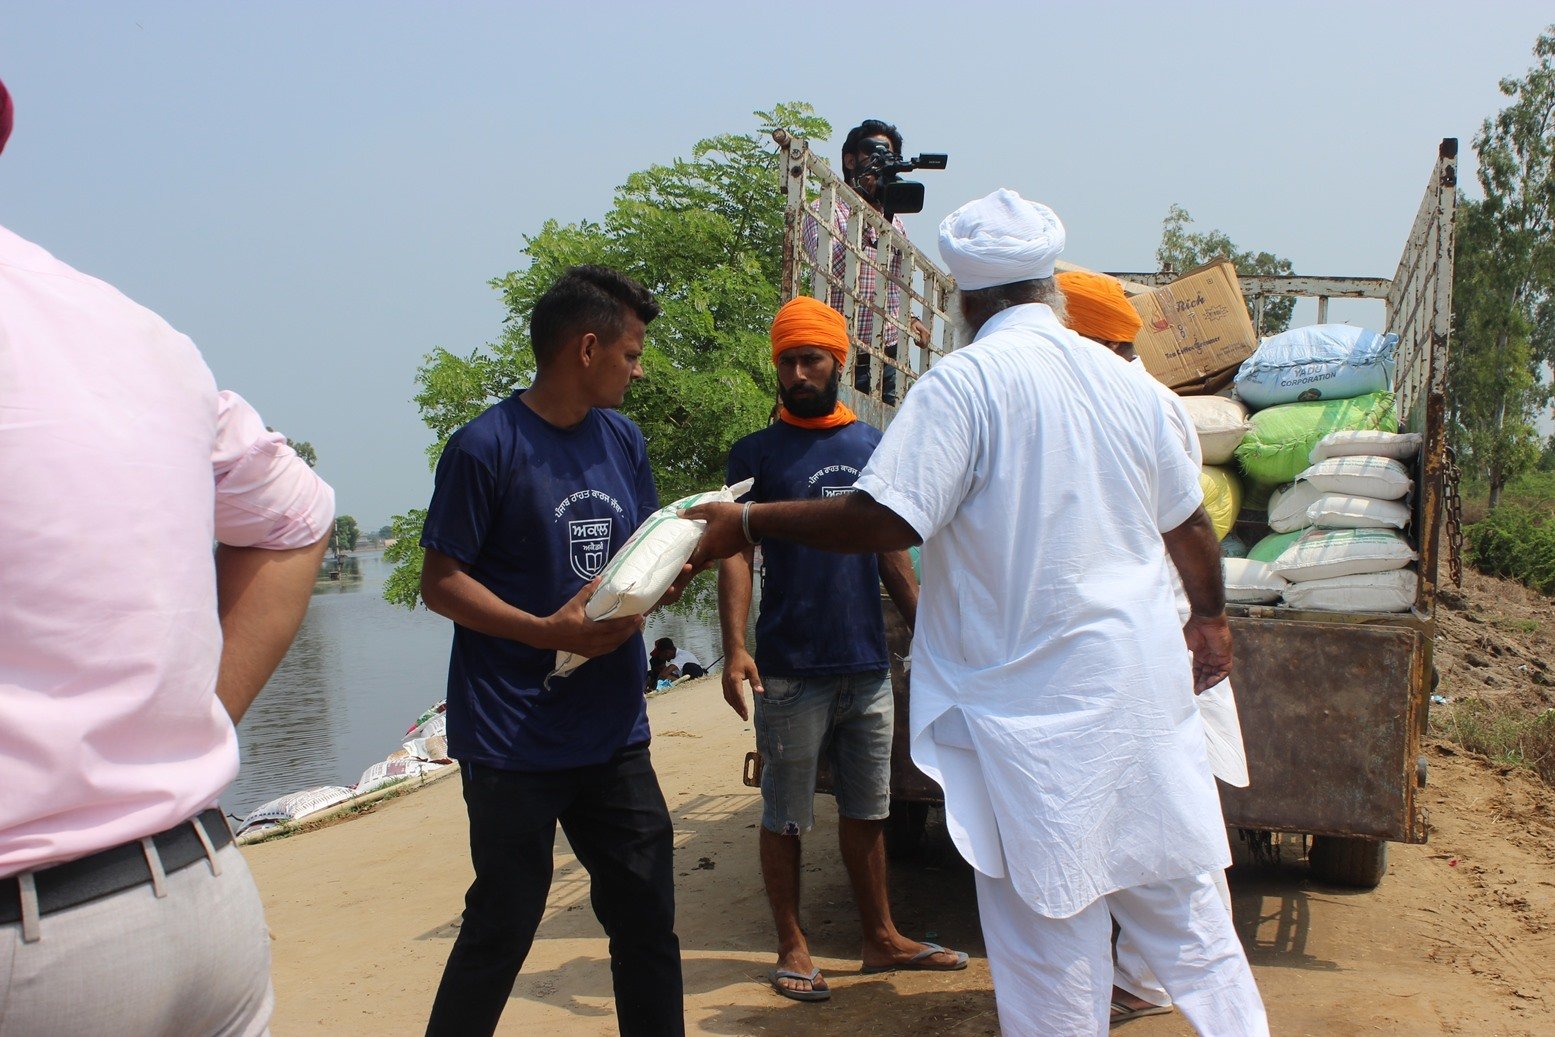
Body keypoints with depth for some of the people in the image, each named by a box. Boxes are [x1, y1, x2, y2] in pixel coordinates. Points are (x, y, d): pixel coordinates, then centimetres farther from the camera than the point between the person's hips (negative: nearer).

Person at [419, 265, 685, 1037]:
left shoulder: (622, 439, 11)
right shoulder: (486, 446, -10)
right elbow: (441, 582, -10)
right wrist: (547, 631, -23)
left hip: (613, 733, 6)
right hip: (514, 738, -6)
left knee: (646, 914, 11)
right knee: (504, 923, 4)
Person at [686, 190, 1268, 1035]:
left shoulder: (966, 380, -12)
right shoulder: (1122, 378, 8)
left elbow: (884, 521, -20)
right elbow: (1189, 524, 17)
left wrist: (748, 522, -9)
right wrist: (1210, 618, 34)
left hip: (1036, 703, -6)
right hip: (1146, 684, 6)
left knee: (1049, 935, 6)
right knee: (1180, 901, 18)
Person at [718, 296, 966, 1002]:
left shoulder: (873, 447, 11)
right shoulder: (757, 453, -1)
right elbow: (737, 554, -7)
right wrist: (735, 647, -20)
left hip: (867, 666, 4)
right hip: (791, 671, -4)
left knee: (866, 811, 14)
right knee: (785, 817, 5)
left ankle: (881, 938, 27)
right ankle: (792, 948, 20)